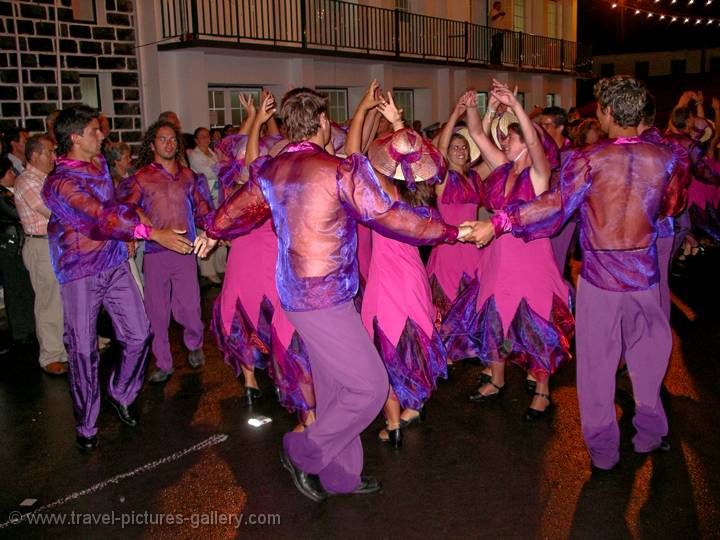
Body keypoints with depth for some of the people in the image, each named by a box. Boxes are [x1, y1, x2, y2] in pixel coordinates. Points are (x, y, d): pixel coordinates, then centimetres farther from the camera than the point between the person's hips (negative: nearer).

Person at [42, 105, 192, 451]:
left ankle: (121, 395, 30)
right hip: (80, 272, -6)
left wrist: (128, 233, 15)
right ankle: (86, 426, 18)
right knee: (83, 350, 2)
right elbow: (101, 218, -29)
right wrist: (152, 233, -36)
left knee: (138, 335, 5)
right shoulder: (59, 182, -18)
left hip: (114, 265, 7)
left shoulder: (99, 163, 8)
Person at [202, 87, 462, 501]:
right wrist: (450, 231, 1)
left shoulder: (270, 171, 7)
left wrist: (212, 233, 37)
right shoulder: (339, 170, -14)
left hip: (296, 292, 9)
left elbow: (224, 220, 13)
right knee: (370, 388, 3)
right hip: (326, 296, -9)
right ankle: (304, 453, 14)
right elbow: (389, 215, -12)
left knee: (333, 388, 18)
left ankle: (341, 475, 31)